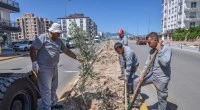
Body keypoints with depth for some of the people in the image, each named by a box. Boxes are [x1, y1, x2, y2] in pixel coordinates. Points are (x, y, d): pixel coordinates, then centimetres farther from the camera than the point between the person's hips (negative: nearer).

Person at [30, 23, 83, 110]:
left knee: (53, 88, 19)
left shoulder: (58, 41, 11)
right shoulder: (43, 38, -12)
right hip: (44, 68, -8)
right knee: (46, 89, 0)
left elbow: (66, 51, 15)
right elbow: (33, 49, -15)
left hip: (54, 68, 8)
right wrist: (34, 63, -22)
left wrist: (77, 58, 14)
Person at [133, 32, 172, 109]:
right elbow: (147, 65, 4)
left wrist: (159, 50, -23)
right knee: (136, 82, 9)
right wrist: (141, 75, -4)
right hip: (152, 75, 6)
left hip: (161, 79, -6)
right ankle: (137, 101, 25)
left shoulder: (167, 49, -15)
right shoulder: (151, 51, 3)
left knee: (161, 99, 8)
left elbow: (165, 63, -30)